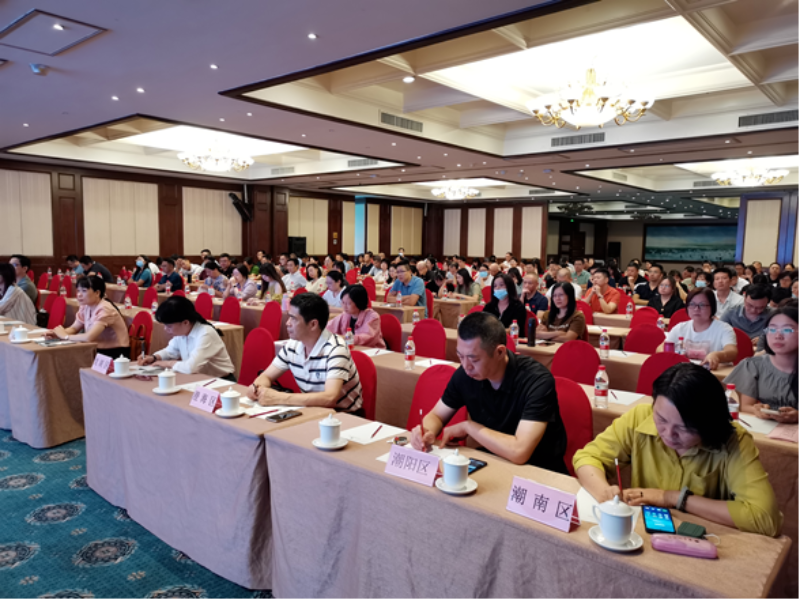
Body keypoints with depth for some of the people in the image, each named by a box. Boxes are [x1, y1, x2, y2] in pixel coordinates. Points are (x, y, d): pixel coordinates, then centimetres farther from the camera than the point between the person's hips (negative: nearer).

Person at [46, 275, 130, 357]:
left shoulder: (105, 310, -22)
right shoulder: (85, 307, 3)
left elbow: (89, 337, -30)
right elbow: (74, 328, 14)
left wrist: (66, 336, -14)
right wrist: (60, 333, -7)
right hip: (98, 351, 7)